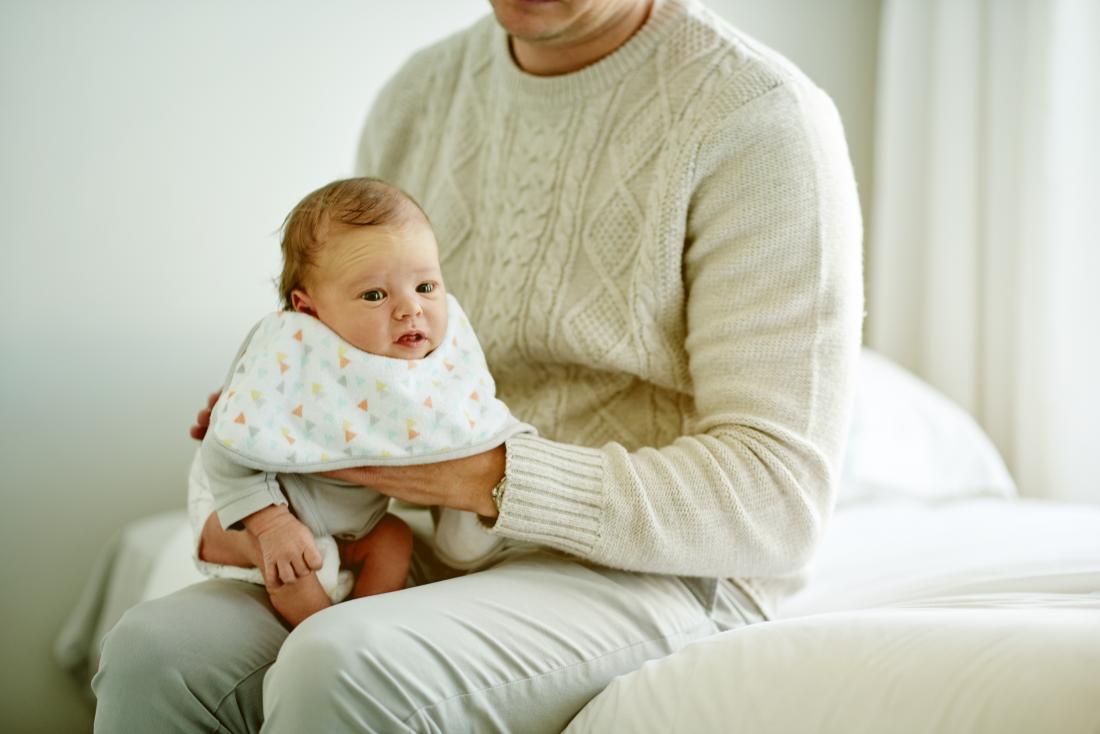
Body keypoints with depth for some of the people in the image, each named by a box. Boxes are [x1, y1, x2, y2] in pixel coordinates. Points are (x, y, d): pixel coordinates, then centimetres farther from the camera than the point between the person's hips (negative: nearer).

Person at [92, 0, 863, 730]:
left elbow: (777, 504, -17)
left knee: (339, 665, -32)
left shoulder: (758, 118, -13)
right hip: (426, 554, 6)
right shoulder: (419, 95, 8)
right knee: (154, 653, -20)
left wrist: (492, 479, -24)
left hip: (655, 571, -5)